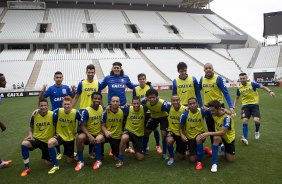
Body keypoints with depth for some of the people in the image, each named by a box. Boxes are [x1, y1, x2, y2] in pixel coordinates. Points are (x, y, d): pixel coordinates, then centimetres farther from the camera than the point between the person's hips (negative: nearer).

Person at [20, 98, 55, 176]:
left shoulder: (52, 114, -16)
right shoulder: (34, 115, -9)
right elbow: (31, 127, 8)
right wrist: (30, 135, -9)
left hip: (48, 141, -1)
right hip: (36, 138, 1)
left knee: (48, 163, 2)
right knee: (24, 144, -32)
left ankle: (45, 157, 42)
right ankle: (27, 168, -15)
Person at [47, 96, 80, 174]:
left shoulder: (76, 113, -19)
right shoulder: (57, 111, -18)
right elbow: (54, 124, -2)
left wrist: (77, 131, -3)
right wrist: (55, 134, -1)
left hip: (70, 138, 0)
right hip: (60, 135, 0)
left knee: (69, 161, 7)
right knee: (50, 142, -35)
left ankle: (71, 154, 46)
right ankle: (55, 165, -17)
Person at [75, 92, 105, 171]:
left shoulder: (102, 108, -4)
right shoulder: (86, 111, -15)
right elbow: (83, 126, -14)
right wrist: (89, 136, -28)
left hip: (98, 133, 1)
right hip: (88, 133, -1)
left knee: (98, 139, -34)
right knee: (80, 138, -33)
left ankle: (98, 160, -12)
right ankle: (80, 161, -16)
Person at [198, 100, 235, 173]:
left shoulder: (227, 117, -33)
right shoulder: (214, 113, -16)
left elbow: (223, 132, -41)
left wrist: (208, 133, -49)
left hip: (229, 137, -3)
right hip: (219, 134, 3)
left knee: (231, 159, -1)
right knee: (216, 138, -36)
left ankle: (223, 148, 33)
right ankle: (214, 163, -30)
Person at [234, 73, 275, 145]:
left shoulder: (252, 84, -8)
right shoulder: (239, 88, 3)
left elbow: (263, 87, -9)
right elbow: (237, 98, 17)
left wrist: (270, 91, -27)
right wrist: (234, 107, 12)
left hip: (254, 105, -2)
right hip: (245, 106, 2)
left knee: (256, 120, -15)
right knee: (245, 121, -11)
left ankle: (257, 132, 20)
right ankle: (245, 138, -4)